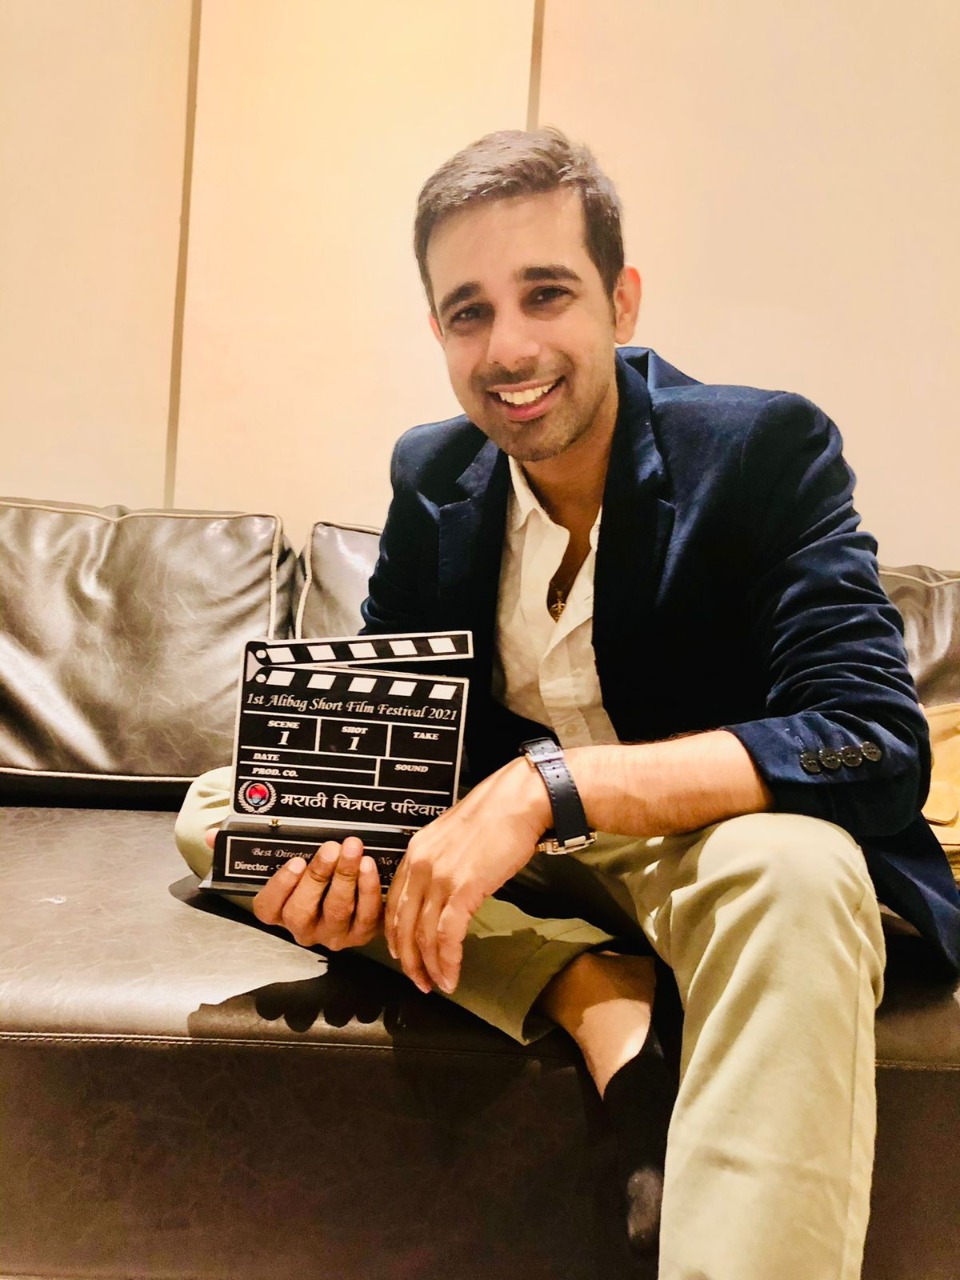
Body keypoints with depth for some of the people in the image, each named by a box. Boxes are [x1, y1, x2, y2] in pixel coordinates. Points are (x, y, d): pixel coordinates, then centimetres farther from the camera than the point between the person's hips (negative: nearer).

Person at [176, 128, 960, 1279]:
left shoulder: (769, 448, -14)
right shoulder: (431, 475, 0)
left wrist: (550, 786, -36)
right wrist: (354, 865, -22)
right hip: (504, 860, 6)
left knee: (795, 866, -39)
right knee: (219, 808, -8)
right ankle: (607, 1007, -19)